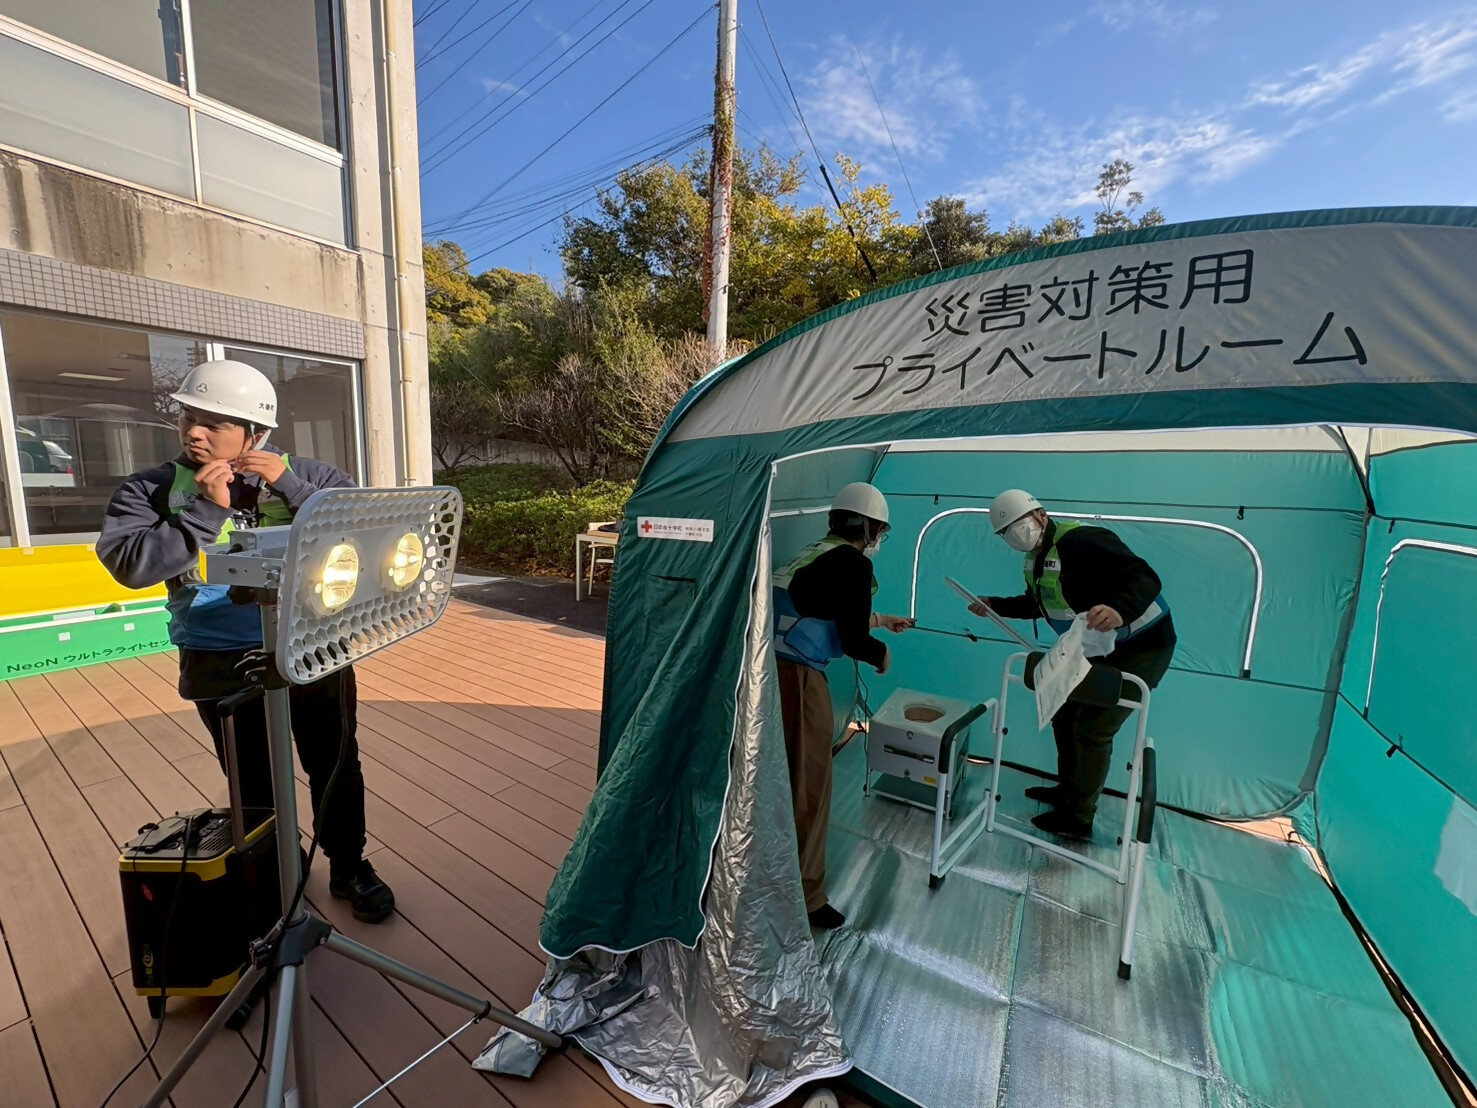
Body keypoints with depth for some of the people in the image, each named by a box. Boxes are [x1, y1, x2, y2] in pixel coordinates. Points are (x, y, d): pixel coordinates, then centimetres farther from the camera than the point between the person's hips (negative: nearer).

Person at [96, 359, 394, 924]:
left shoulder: (305, 474, -1)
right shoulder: (152, 489, 1)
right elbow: (129, 563, -11)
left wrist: (290, 485, -19)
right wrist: (207, 509, -17)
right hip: (224, 665, 1)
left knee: (337, 767, 13)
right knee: (255, 788, 16)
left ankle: (350, 868, 35)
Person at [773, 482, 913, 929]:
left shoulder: (814, 553, 15)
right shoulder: (853, 563, -11)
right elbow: (854, 642, -13)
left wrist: (882, 619, 44)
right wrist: (882, 652, 10)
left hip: (769, 667, 9)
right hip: (796, 677, -9)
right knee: (808, 784, 6)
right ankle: (803, 897, 23)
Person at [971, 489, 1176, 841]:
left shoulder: (1082, 541, -28)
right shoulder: (1036, 557, 2)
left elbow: (1146, 578, -35)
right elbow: (1035, 604, 17)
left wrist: (1121, 610, -54)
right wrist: (994, 605, 6)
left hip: (1140, 647, -9)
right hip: (1098, 650, 10)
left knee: (1092, 728, -5)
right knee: (1064, 710, 16)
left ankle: (1077, 820, 14)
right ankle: (1068, 789, 37)